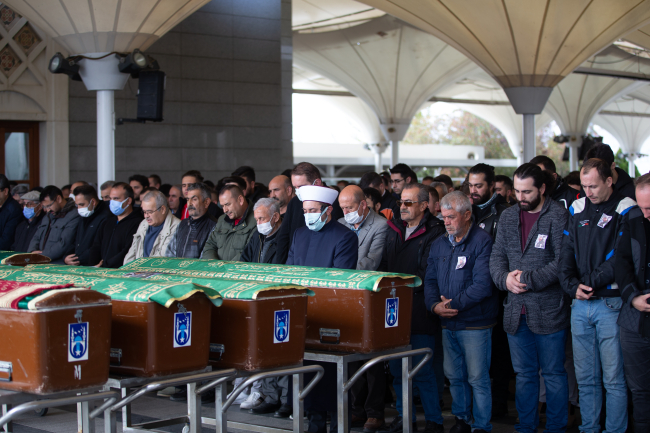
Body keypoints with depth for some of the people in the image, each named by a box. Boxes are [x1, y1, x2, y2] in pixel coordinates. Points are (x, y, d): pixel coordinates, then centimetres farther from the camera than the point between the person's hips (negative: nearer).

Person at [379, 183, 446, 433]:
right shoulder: (393, 229, 14)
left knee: (423, 370, -3)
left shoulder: (434, 233, -8)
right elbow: (384, 265, 18)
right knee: (397, 368, 12)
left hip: (419, 311, -7)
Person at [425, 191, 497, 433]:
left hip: (475, 322, -6)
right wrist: (434, 305, -8)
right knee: (454, 376, 13)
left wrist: (453, 303, -15)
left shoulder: (482, 242, -9)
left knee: (477, 378, -1)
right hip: (448, 323, 6)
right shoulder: (439, 245, 12)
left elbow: (483, 284, -17)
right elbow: (430, 280, 12)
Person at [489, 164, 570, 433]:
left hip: (549, 309, -5)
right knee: (524, 374, 13)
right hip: (516, 310, 5)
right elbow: (497, 256, 11)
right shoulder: (508, 217, 12)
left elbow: (562, 261, -13)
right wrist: (505, 278, -9)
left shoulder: (558, 215, -7)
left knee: (553, 374, 4)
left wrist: (528, 279, -16)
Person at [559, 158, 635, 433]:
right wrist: (572, 286, -7)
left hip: (611, 304, -4)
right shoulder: (577, 210, 11)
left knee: (613, 378, -2)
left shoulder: (626, 211, -4)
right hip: (580, 306, 5)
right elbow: (566, 255, 9)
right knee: (585, 378, 9)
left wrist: (589, 283, -12)